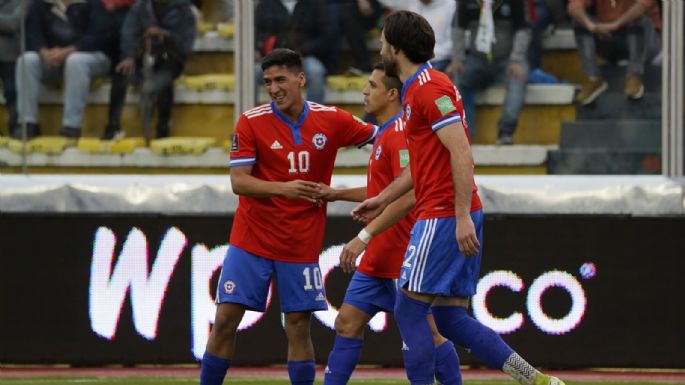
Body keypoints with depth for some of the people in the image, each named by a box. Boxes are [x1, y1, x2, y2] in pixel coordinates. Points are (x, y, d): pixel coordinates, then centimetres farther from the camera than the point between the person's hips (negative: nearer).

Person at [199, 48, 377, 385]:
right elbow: (238, 181, -13)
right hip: (251, 240, -1)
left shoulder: (332, 120, -3)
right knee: (226, 319, -4)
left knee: (298, 326, 1)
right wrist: (283, 188, -27)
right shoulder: (251, 122, -7)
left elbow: (378, 138, 10)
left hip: (302, 243, 1)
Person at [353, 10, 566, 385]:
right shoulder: (417, 89, 19)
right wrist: (383, 199, 32)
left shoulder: (429, 88, -13)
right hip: (449, 217, 10)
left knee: (408, 309, -5)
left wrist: (462, 217, -24)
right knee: (450, 319, 8)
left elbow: (462, 155, -20)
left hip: (444, 217, -10)